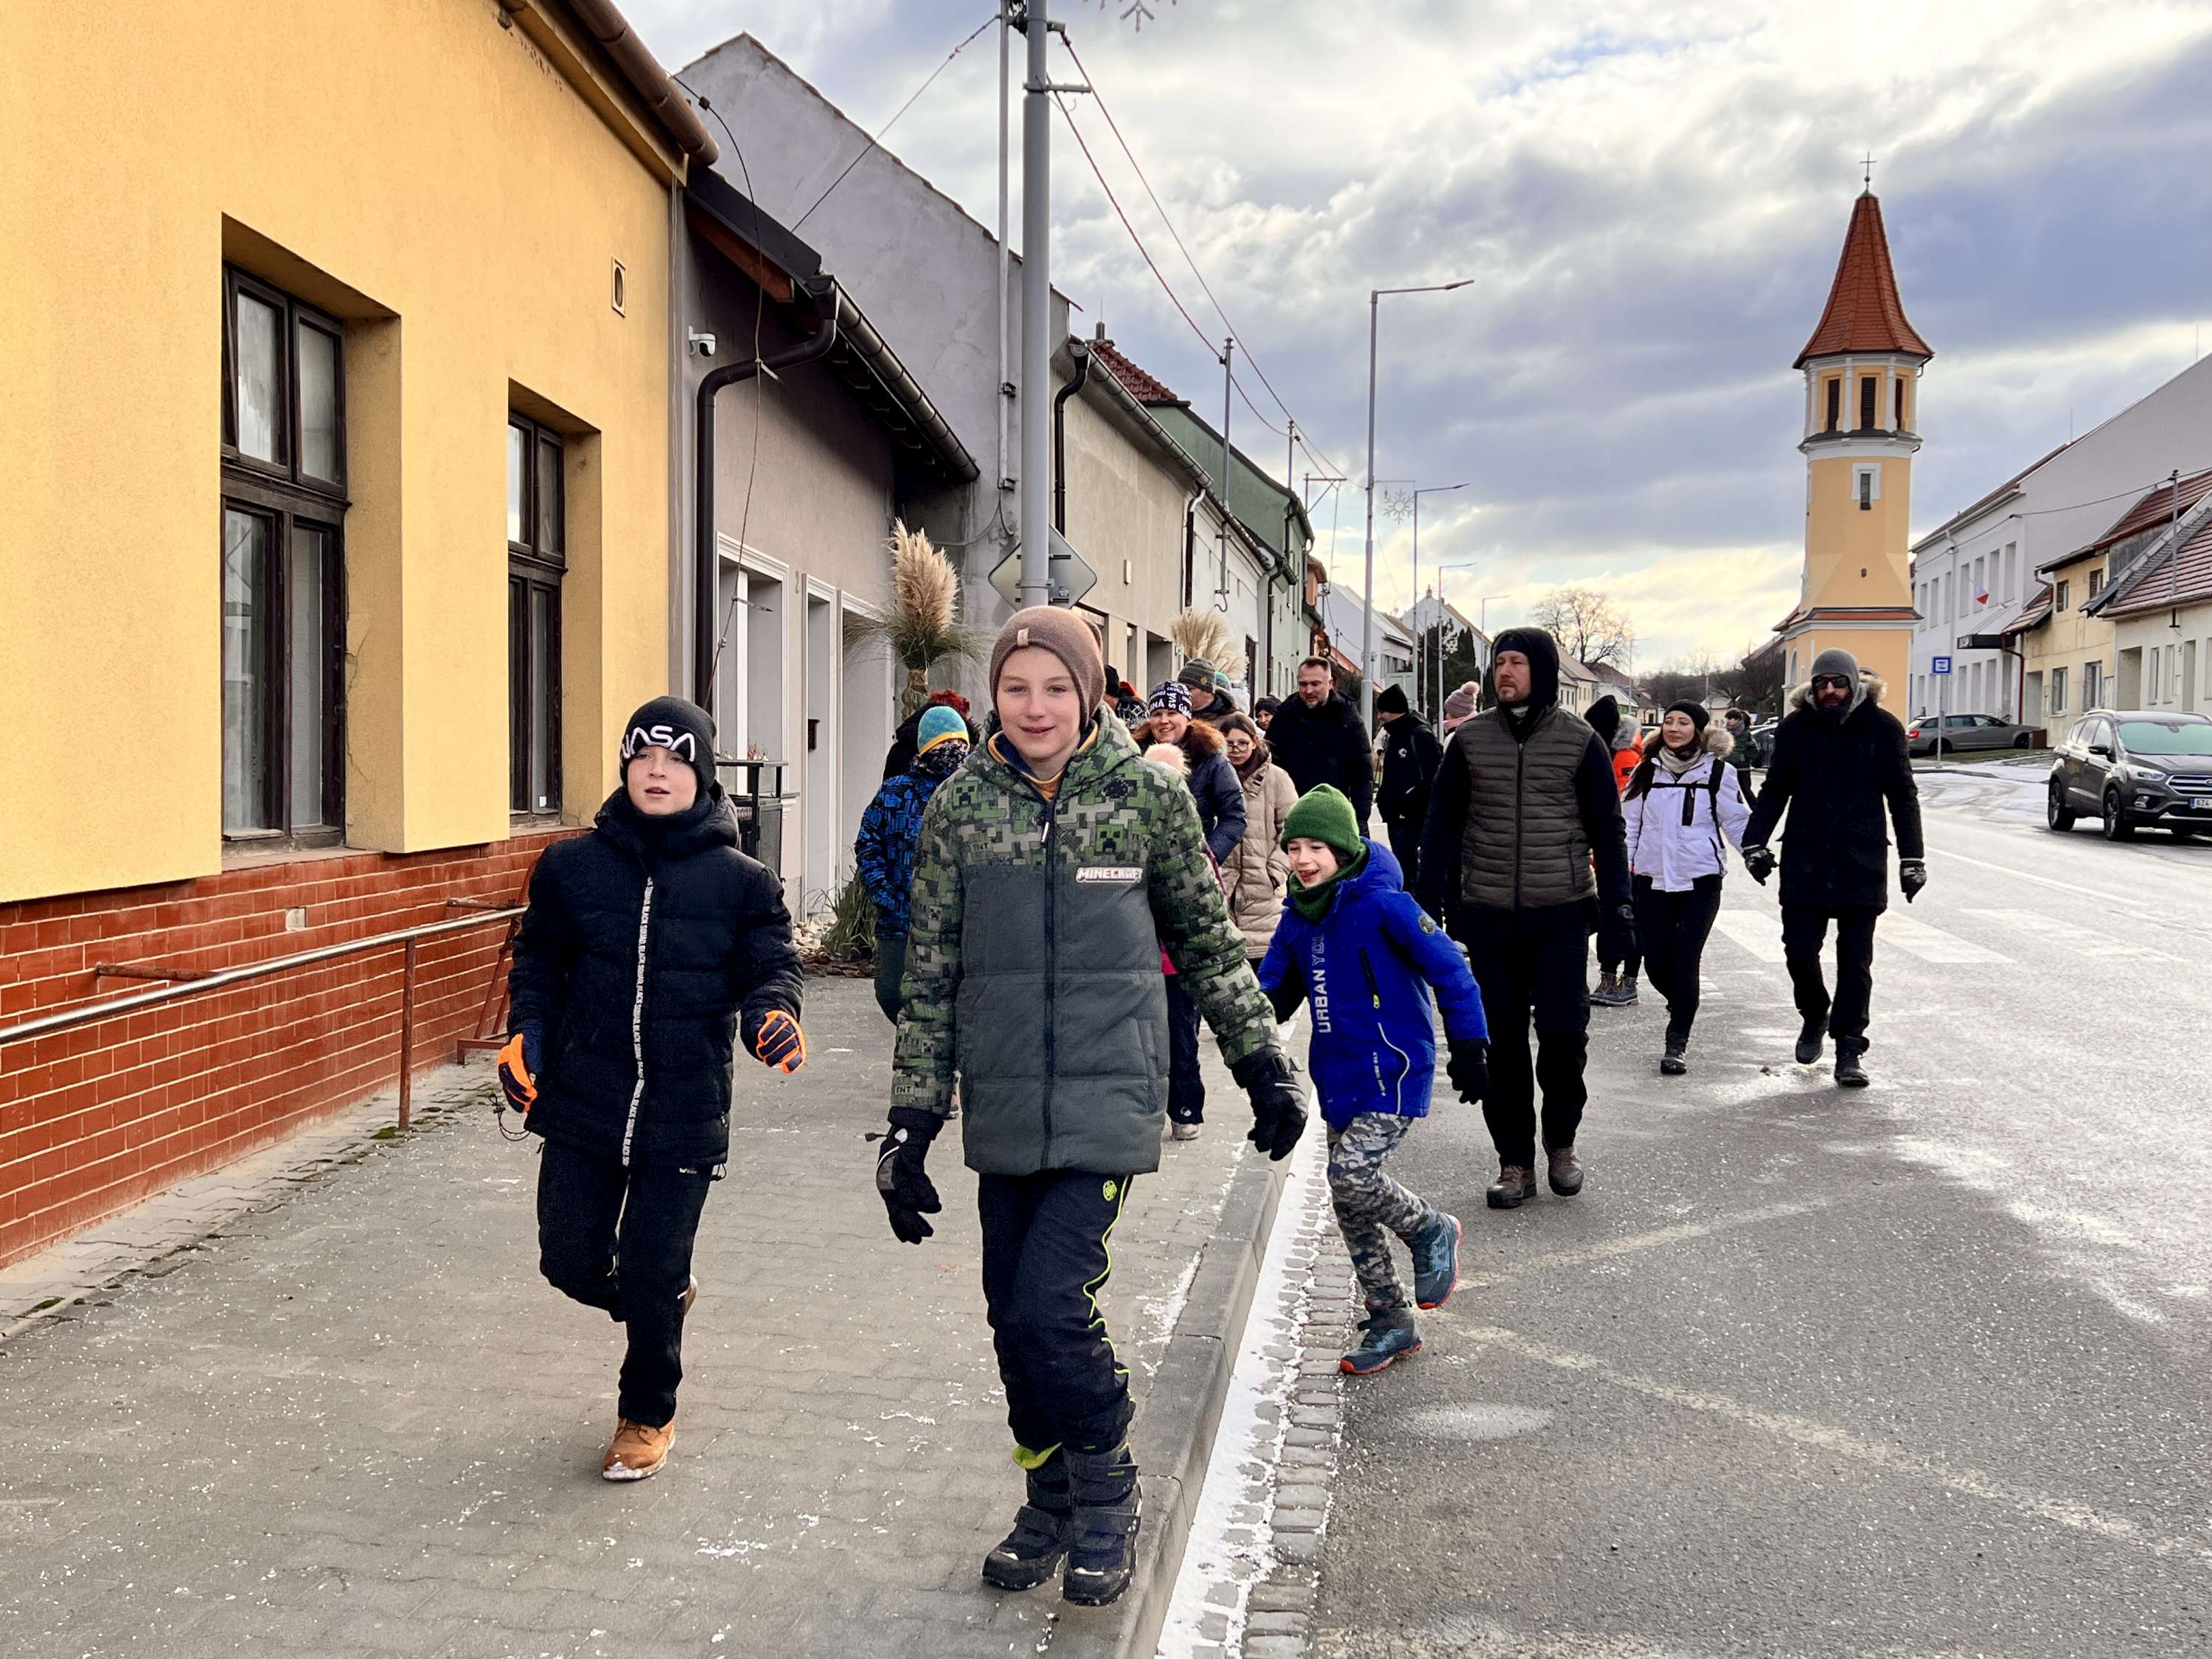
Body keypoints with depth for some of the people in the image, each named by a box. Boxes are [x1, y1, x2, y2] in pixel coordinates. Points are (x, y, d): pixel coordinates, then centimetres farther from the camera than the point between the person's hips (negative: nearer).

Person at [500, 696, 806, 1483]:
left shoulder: (740, 880, -2)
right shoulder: (571, 866, 2)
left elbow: (769, 966, 0)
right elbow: (539, 965, 12)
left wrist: (774, 1014, -22)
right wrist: (525, 1035, -3)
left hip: (685, 1116, -2)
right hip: (582, 1104, 2)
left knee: (653, 1277, 3)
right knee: (572, 1262, 6)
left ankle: (648, 1417, 30)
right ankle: (662, 1301, 42)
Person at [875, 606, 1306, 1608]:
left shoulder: (1148, 794, -3)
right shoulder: (960, 805, 2)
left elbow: (1207, 938, 9)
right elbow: (930, 976, 6)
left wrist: (1262, 1063, 10)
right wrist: (911, 1125, 4)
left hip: (1106, 1100, -3)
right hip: (1003, 1111, 3)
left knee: (1052, 1305, -12)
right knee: (1013, 1317, 9)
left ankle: (1107, 1497, 14)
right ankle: (1052, 1501, 31)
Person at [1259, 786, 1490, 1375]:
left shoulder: (1382, 905, -16)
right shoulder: (1299, 917, 4)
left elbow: (1449, 969, -12)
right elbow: (1276, 989, 14)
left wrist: (1469, 1048, -9)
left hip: (1393, 1072, -7)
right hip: (1339, 1079, 7)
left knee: (1353, 1177, -21)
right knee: (1350, 1208, 9)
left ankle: (1432, 1230, 10)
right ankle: (1391, 1324, 24)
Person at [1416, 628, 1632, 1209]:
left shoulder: (1579, 740, 1)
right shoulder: (1470, 740, 4)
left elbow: (1606, 829, 4)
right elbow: (1442, 824, 8)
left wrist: (1616, 910, 0)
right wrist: (1434, 902, 2)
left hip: (1562, 912, -1)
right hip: (1488, 915, 2)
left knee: (1564, 1031, -2)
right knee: (1502, 1038, 6)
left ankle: (1561, 1141, 22)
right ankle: (1515, 1160, 17)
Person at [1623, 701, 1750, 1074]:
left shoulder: (1717, 771, 0)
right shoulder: (1646, 771, 7)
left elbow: (1737, 821, 3)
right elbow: (1629, 822, 11)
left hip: (1700, 879, -3)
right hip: (1652, 878, 3)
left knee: (1685, 959, -8)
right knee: (1656, 961, 3)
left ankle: (1677, 1042, 3)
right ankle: (1680, 1004, 36)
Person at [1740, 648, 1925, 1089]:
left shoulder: (1882, 727, -2)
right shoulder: (1796, 727, 2)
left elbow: (1902, 796, 2)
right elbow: (1776, 789, 10)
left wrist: (1913, 859, 0)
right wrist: (1754, 842, 1)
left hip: (1861, 866, -1)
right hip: (1804, 864, 1)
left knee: (1855, 960, 3)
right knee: (1799, 948, 0)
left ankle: (1849, 1048, 12)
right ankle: (1814, 1016, 28)